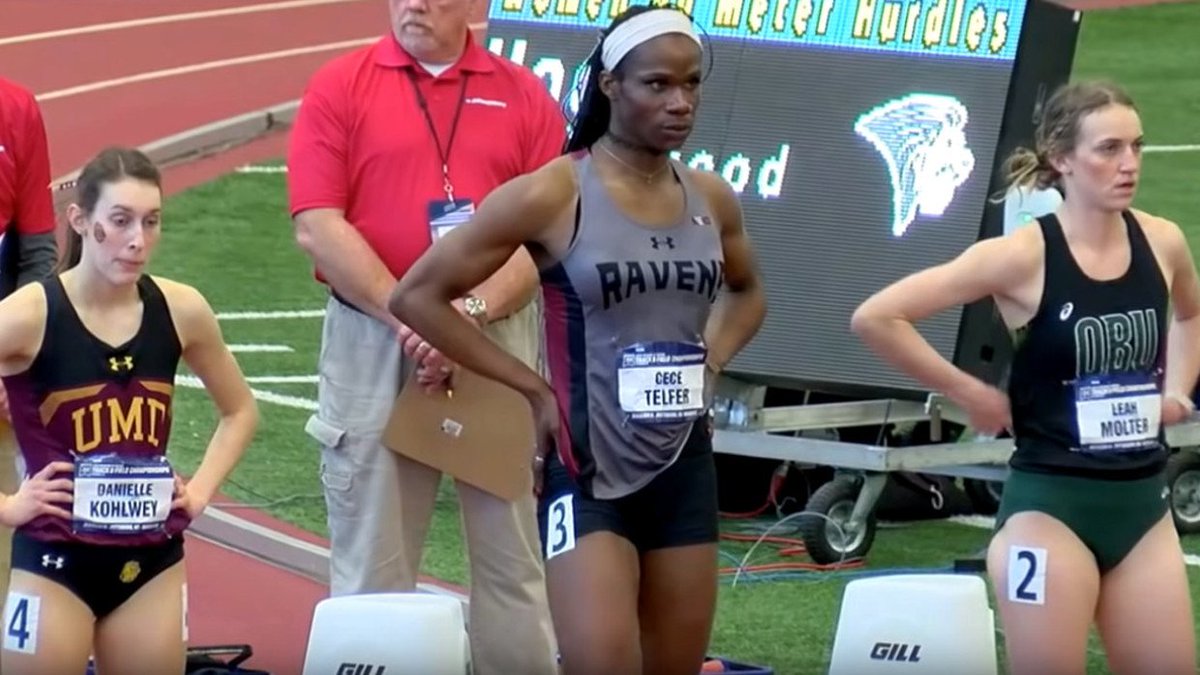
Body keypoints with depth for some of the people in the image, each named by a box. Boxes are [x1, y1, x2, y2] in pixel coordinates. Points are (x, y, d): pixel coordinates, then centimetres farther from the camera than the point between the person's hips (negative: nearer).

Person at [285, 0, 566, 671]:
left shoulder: (525, 97, 5)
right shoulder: (339, 87, 1)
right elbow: (319, 227, -7)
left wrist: (471, 313, -16)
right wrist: (409, 319, -14)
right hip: (373, 345, -1)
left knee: (511, 553, 5)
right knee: (373, 555, 4)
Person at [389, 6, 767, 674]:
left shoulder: (711, 199, 6)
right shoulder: (552, 195, -10)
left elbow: (747, 293, 29)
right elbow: (417, 295, -8)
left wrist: (710, 363, 9)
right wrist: (536, 388, -8)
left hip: (685, 469, 6)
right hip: (587, 470, -6)